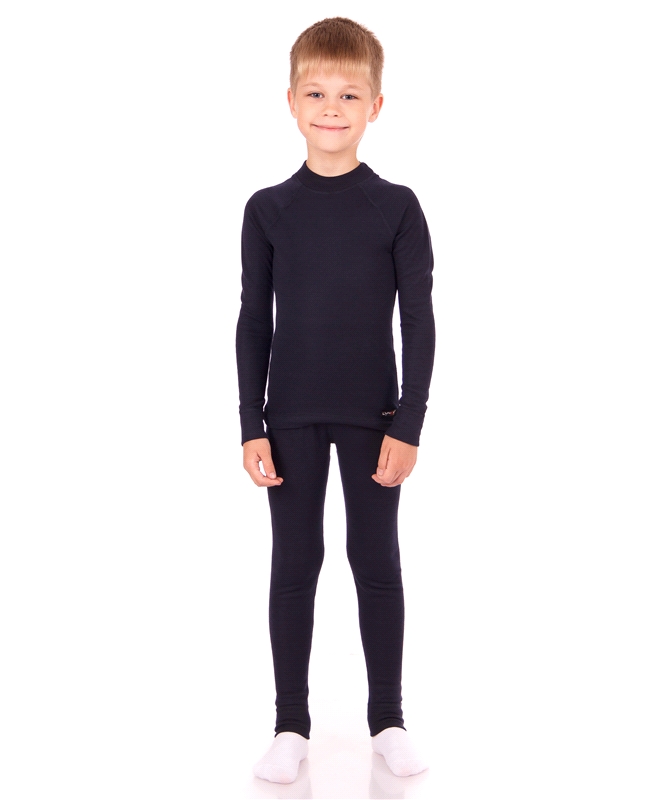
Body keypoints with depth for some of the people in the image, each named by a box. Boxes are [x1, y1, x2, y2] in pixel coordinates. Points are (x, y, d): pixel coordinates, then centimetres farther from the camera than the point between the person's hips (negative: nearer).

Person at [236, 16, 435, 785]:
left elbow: (419, 322, -3)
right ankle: (290, 725, 18)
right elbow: (253, 322, 3)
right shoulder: (268, 209, 1)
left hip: (373, 416, -1)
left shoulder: (397, 207, -3)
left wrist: (408, 424, -8)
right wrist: (252, 426, -2)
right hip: (291, 416, 1)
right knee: (295, 563, 7)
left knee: (376, 560, 7)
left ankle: (388, 720, 21)